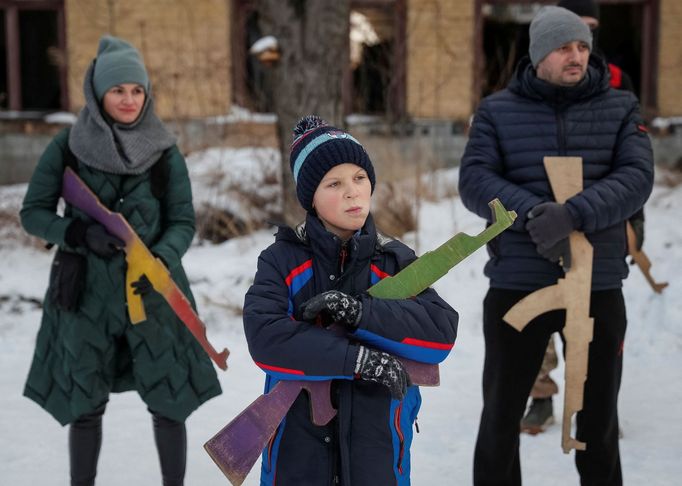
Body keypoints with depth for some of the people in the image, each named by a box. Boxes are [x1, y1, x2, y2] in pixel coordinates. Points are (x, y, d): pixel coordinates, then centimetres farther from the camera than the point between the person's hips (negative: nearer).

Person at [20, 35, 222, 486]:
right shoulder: (67, 146, -2)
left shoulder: (165, 151, 0)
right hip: (85, 292, 0)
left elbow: (183, 221, 0)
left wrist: (160, 260, -21)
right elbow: (33, 212, 1)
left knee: (168, 402, 2)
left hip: (153, 289, 0)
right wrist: (81, 234, -17)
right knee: (85, 405, 9)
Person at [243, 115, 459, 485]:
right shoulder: (281, 260, -4)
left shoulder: (395, 261, 1)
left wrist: (358, 311, -22)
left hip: (377, 444, 1)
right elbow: (263, 338, -18)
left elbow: (441, 333, -11)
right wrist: (357, 359, -22)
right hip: (297, 440, -1)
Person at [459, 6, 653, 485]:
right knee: (502, 413, 10)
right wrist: (532, 212, -24)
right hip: (516, 287, 0)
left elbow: (636, 178, -9)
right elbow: (474, 181, -7)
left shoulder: (620, 108, 4)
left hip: (598, 288, 1)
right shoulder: (498, 110, 3)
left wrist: (572, 214, -25)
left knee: (599, 418, 12)